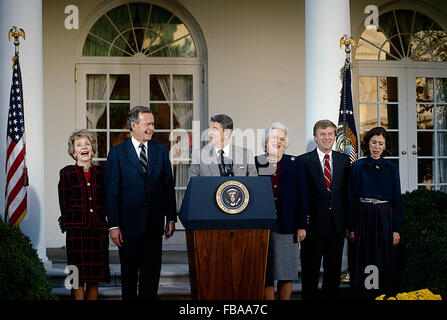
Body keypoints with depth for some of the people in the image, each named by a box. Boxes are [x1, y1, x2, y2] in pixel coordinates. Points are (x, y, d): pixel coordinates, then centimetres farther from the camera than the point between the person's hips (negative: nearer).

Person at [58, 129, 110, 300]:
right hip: (77, 230, -2)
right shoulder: (66, 173, 4)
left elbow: (106, 202, 12)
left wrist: (102, 224, 2)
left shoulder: (101, 173, 10)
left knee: (94, 279, 5)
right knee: (78, 278, -2)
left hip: (98, 230, 3)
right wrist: (69, 225, -5)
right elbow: (64, 204, 2)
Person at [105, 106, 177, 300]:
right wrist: (113, 225, -10)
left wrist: (171, 218, 3)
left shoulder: (161, 150, 7)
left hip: (154, 223, 3)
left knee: (152, 271, 8)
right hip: (129, 223, -3)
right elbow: (111, 192, -5)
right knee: (129, 273, 9)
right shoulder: (117, 153, -3)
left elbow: (169, 185, 9)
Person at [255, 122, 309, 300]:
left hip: (287, 225, 0)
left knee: (286, 272, 3)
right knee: (265, 273, -1)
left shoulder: (295, 164, 8)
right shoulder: (256, 163, 7)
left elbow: (302, 196, 6)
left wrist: (302, 225, -1)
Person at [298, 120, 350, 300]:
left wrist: (348, 222, 2)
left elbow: (347, 193, 8)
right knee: (310, 270, 6)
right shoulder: (304, 161, -2)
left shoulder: (344, 160, 8)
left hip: (337, 223, 3)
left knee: (334, 269, 11)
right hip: (313, 223, -3)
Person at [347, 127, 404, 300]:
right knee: (363, 264, 2)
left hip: (385, 219, 1)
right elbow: (352, 198, 1)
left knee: (385, 264, 3)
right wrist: (352, 227, -5)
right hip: (363, 218, -1)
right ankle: (362, 296, 11)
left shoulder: (391, 168, 5)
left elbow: (397, 198, 4)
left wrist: (396, 228, -2)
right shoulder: (357, 167, 2)